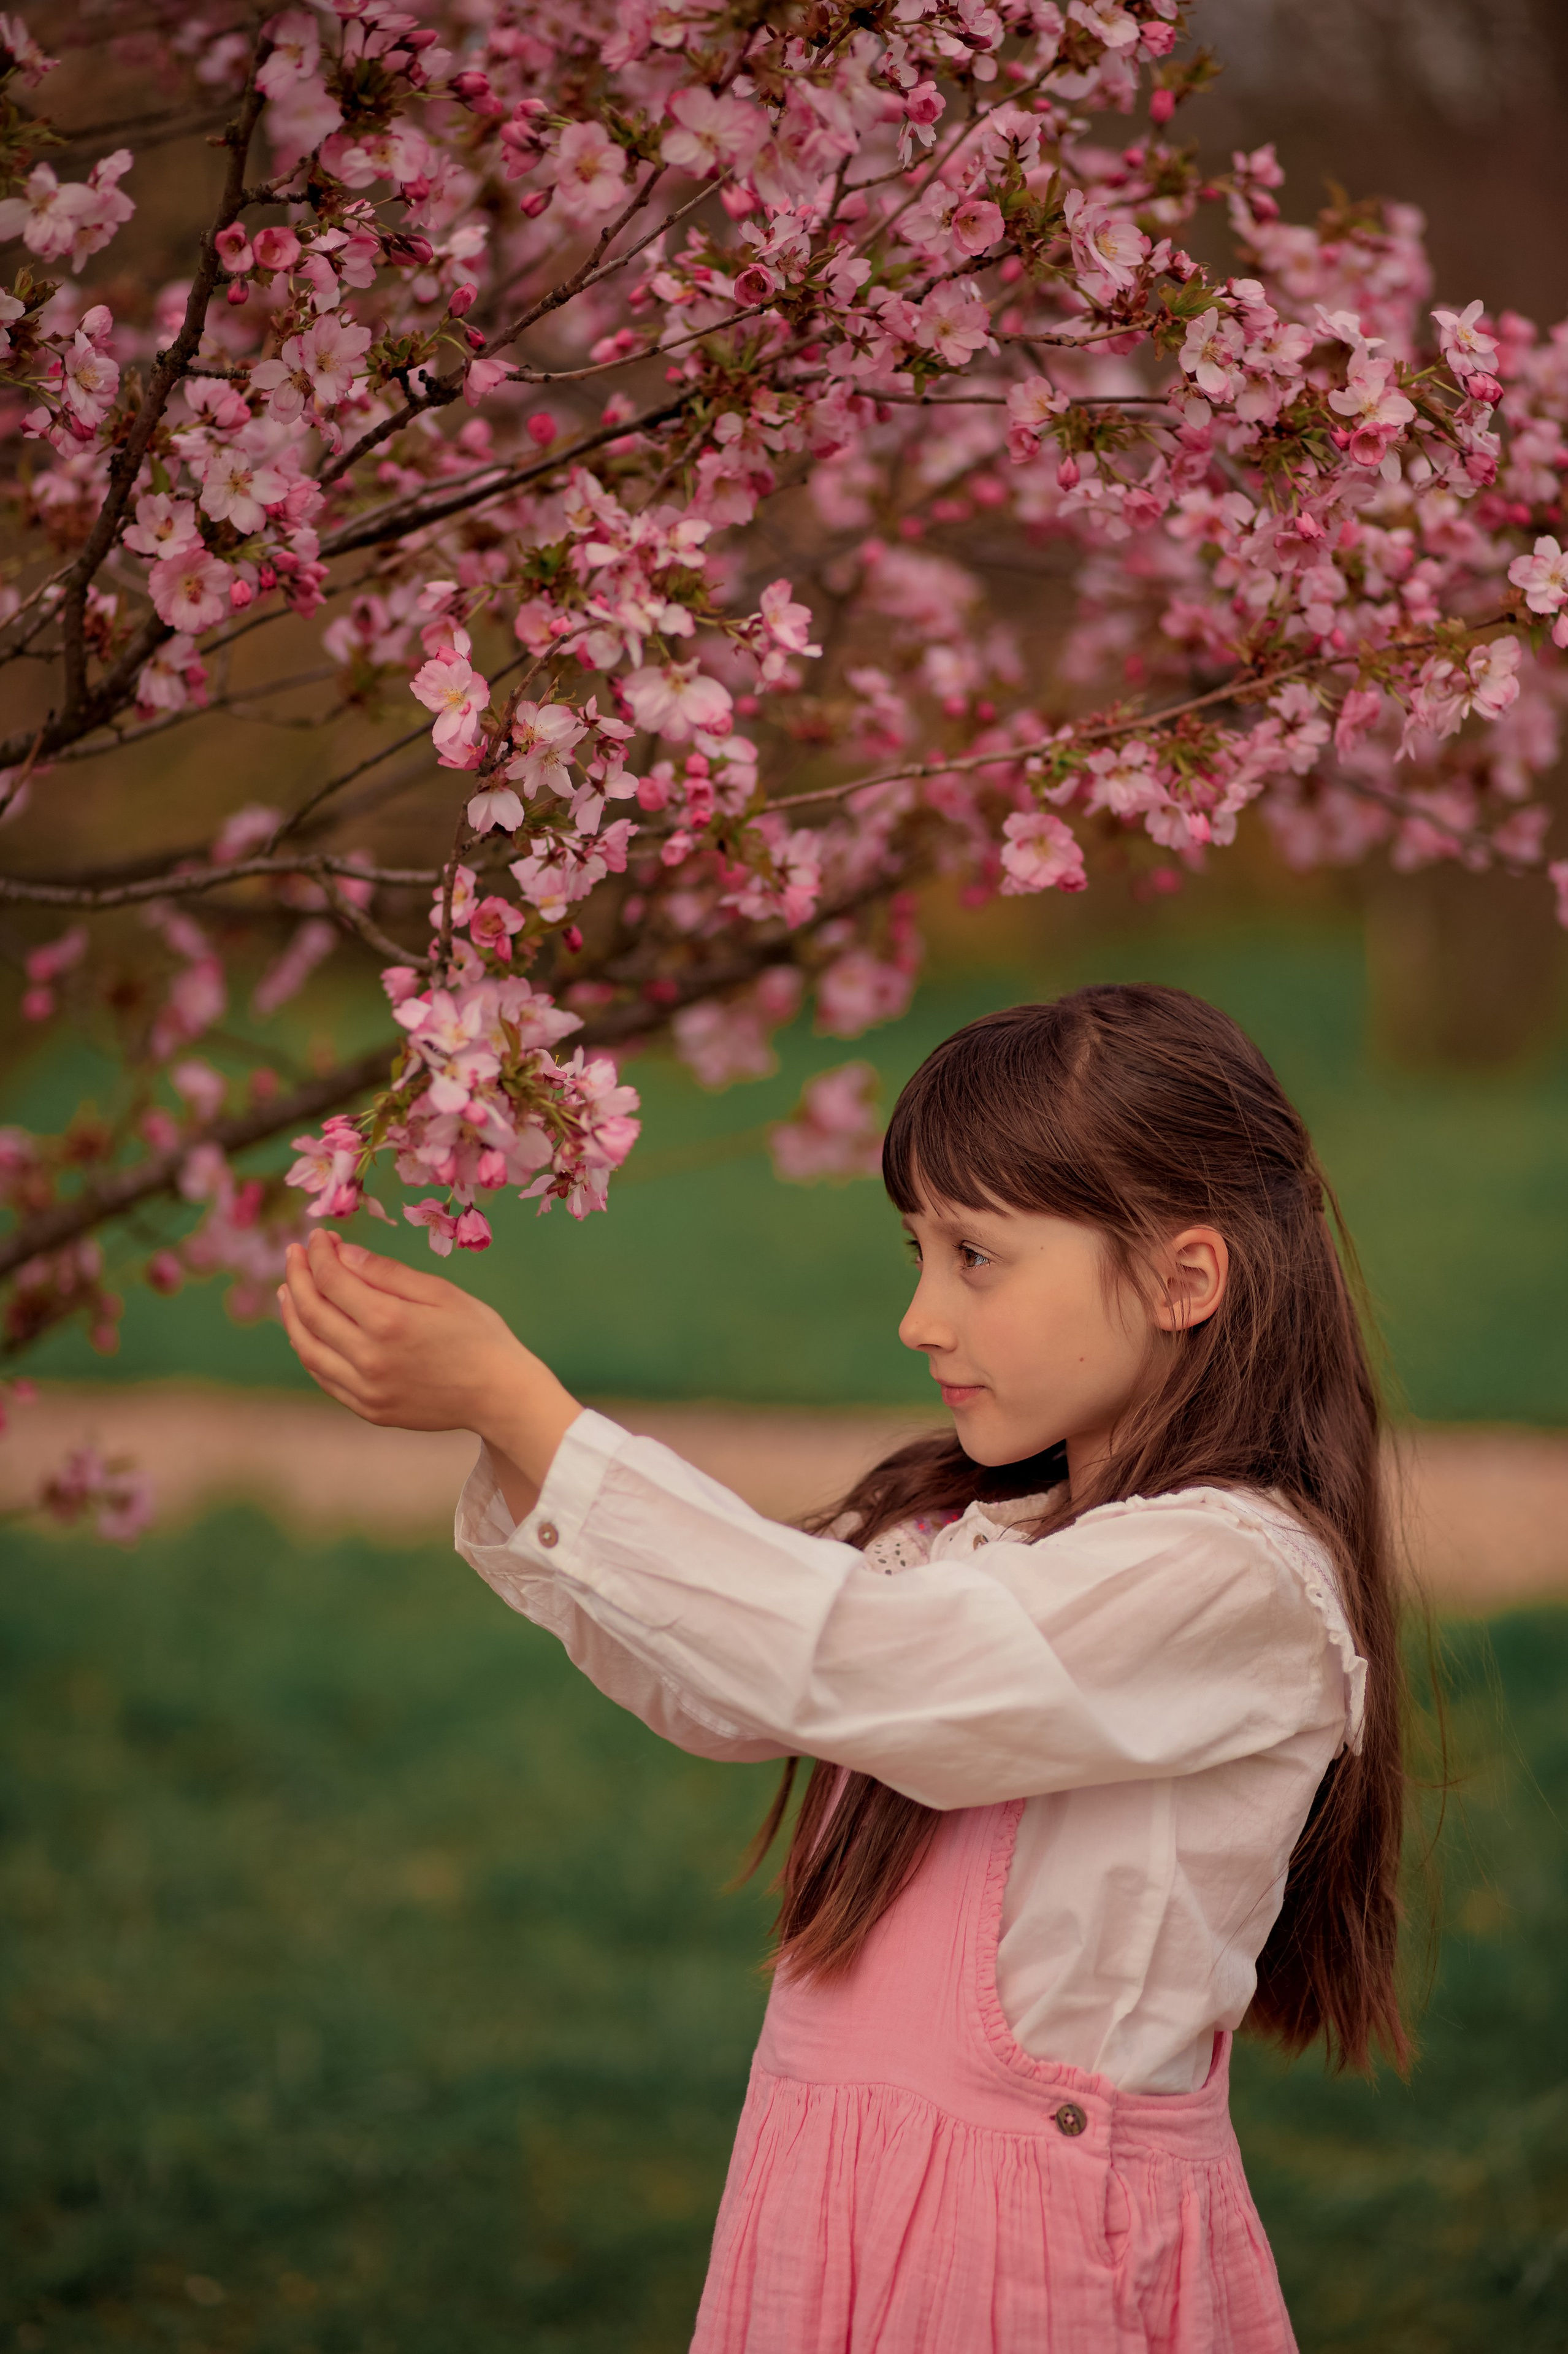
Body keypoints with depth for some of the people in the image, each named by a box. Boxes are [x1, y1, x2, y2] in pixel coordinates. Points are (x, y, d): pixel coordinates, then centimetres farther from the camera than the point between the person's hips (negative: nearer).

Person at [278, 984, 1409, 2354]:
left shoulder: (1236, 1577, -16)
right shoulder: (973, 1532, 12)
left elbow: (836, 1661, -21)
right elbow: (714, 1692, 9)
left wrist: (514, 1403, -19)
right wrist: (496, 1417, -3)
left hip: (1037, 2236, -7)